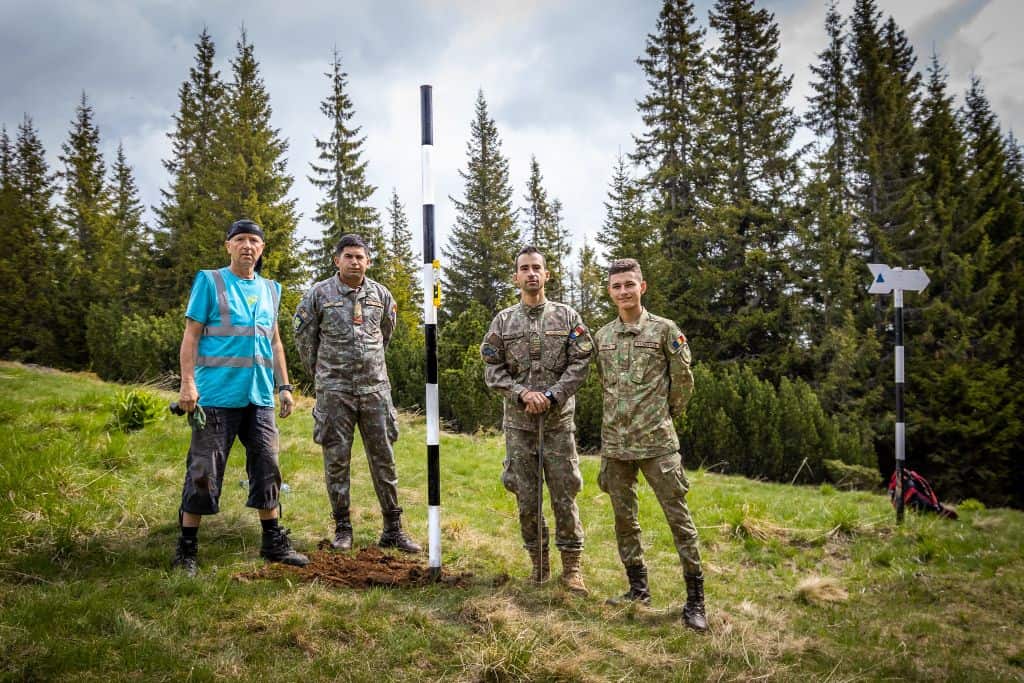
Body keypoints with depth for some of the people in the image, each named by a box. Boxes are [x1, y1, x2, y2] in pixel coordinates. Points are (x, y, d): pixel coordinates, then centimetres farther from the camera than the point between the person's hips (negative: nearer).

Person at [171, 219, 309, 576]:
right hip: (217, 395, -5)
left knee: (267, 468, 7)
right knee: (204, 471, -1)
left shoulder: (270, 289, 16)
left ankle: (274, 542, 17)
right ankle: (186, 549, 10)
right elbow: (191, 335, -2)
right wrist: (188, 383, -12)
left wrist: (284, 386, 15)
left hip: (260, 397, 5)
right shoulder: (210, 282, 2)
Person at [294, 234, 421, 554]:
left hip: (375, 387, 2)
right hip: (334, 390, -2)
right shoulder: (319, 294, -2)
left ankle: (393, 529, 13)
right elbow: (304, 338, 7)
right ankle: (342, 528, 15)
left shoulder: (381, 295, 6)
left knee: (384, 458, 5)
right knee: (336, 459, 3)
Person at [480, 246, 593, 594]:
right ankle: (538, 562, 21)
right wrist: (523, 394, -14)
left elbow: (579, 365, -3)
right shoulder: (503, 321, 5)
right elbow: (492, 370, 1)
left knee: (564, 495, 2)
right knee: (526, 498, 7)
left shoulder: (567, 316, 3)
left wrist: (551, 396, -15)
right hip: (519, 422, 1)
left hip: (559, 421, -1)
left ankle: (571, 567, 12)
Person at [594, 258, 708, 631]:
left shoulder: (665, 330, -3)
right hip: (615, 442, 5)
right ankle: (638, 588, 24)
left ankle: (695, 598, 6)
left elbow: (683, 380, 3)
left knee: (678, 517, -2)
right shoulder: (602, 336, 9)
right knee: (624, 518, 10)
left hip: (657, 442, -4)